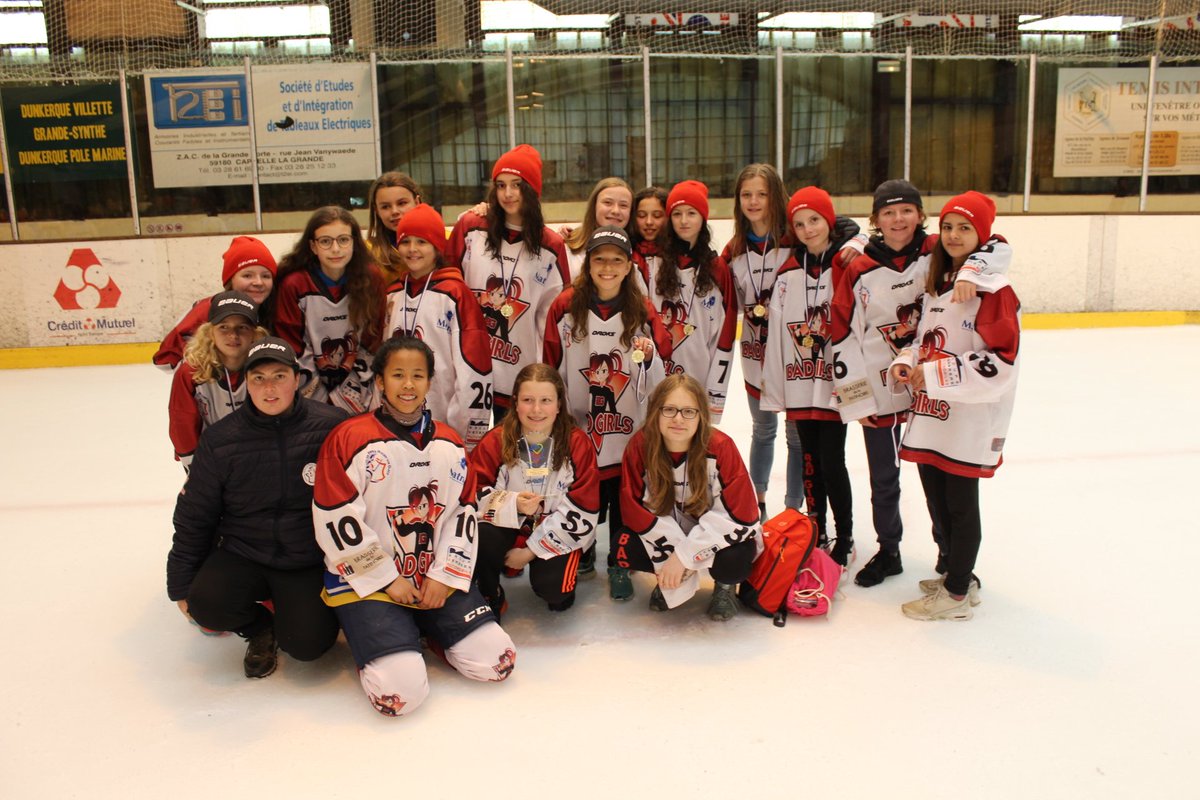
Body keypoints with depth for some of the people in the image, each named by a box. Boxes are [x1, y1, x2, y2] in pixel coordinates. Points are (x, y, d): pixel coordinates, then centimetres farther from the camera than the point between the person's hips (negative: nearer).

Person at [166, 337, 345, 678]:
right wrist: (181, 586, 7)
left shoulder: (332, 427, -12)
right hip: (242, 555, 2)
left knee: (308, 643, -20)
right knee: (206, 605, -25)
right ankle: (260, 627, 10)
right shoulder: (220, 440, -6)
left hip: (309, 563, -2)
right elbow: (193, 516, 4)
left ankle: (287, 611, 17)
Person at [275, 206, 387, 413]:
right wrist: (323, 403, -9)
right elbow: (294, 352, -8)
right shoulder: (294, 285, -12)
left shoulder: (371, 279, -7)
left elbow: (372, 342, -2)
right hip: (313, 400, -1)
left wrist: (344, 398, -7)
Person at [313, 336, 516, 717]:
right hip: (368, 582, -4)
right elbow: (336, 521, -13)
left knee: (496, 660, -6)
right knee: (402, 691, -20)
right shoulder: (349, 439, -11)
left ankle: (423, 627, 19)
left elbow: (463, 512, 8)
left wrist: (445, 575, -4)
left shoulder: (449, 443, 6)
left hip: (438, 580, 5)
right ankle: (374, 641, 13)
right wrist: (388, 580, -11)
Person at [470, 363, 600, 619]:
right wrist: (513, 504, -27)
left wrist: (531, 550, -14)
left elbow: (581, 509, -11)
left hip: (557, 533, -1)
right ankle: (491, 599, 0)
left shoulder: (578, 443, -11)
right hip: (508, 526, 1)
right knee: (480, 540, -30)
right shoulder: (496, 441, -8)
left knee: (550, 587, -26)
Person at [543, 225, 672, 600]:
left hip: (629, 431, 0)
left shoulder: (643, 311, -1)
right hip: (578, 430, 0)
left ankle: (620, 565, 29)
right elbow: (552, 370, 4)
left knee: (625, 502, 6)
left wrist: (649, 357, -20)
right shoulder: (566, 307, -3)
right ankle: (581, 553, 38)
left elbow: (658, 382, 0)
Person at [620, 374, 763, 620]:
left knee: (734, 560, -34)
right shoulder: (640, 446, -18)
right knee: (623, 547, -25)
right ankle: (670, 579, 9)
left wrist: (685, 555, -28)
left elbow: (740, 515, -24)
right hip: (666, 536, 3)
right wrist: (672, 556, -23)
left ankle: (725, 586, 6)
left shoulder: (721, 447, -23)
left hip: (712, 538, -2)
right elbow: (633, 509, -13)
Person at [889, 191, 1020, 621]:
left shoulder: (994, 290, -14)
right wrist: (906, 362, 2)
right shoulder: (936, 284, 12)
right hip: (930, 417, 8)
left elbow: (1000, 362, -21)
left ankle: (956, 594, 16)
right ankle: (952, 571, 36)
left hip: (970, 421, -8)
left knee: (960, 503, 3)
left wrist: (935, 374, -21)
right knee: (936, 499, 18)